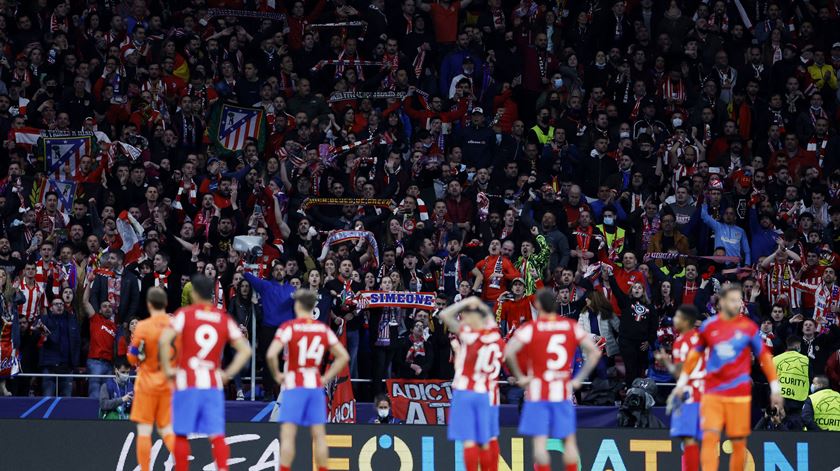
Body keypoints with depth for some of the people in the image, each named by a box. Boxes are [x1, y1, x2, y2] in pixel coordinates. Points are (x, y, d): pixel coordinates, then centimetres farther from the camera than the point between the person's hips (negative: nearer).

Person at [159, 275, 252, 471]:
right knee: (217, 435, 0)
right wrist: (228, 374, 7)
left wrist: (167, 369, -6)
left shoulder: (185, 314, -2)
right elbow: (245, 350, 4)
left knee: (181, 434, 7)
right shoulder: (224, 319, 8)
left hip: (187, 383, -2)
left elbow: (164, 340, -16)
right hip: (213, 384, 2)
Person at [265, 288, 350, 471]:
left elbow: (271, 355, -19)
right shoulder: (323, 329, 6)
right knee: (319, 435, 7)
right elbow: (343, 356, 8)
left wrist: (276, 374, -3)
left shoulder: (288, 327, -7)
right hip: (316, 387, 4)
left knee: (287, 435, -4)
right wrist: (326, 378, 9)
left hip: (294, 387, -4)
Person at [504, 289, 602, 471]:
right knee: (569, 441, 11)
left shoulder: (530, 328, -6)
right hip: (563, 392, 3)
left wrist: (519, 377, -7)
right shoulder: (572, 326, 4)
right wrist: (579, 379, 5)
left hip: (538, 392, -3)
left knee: (540, 441, -2)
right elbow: (595, 353, 2)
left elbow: (509, 352, -19)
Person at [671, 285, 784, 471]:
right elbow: (695, 354, 17)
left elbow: (764, 356, 6)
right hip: (712, 393, 0)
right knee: (710, 437, -12)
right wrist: (682, 383, 19)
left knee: (739, 442, 2)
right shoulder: (708, 326, 4)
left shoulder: (749, 327, 0)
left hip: (739, 395, 0)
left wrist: (775, 388, 4)